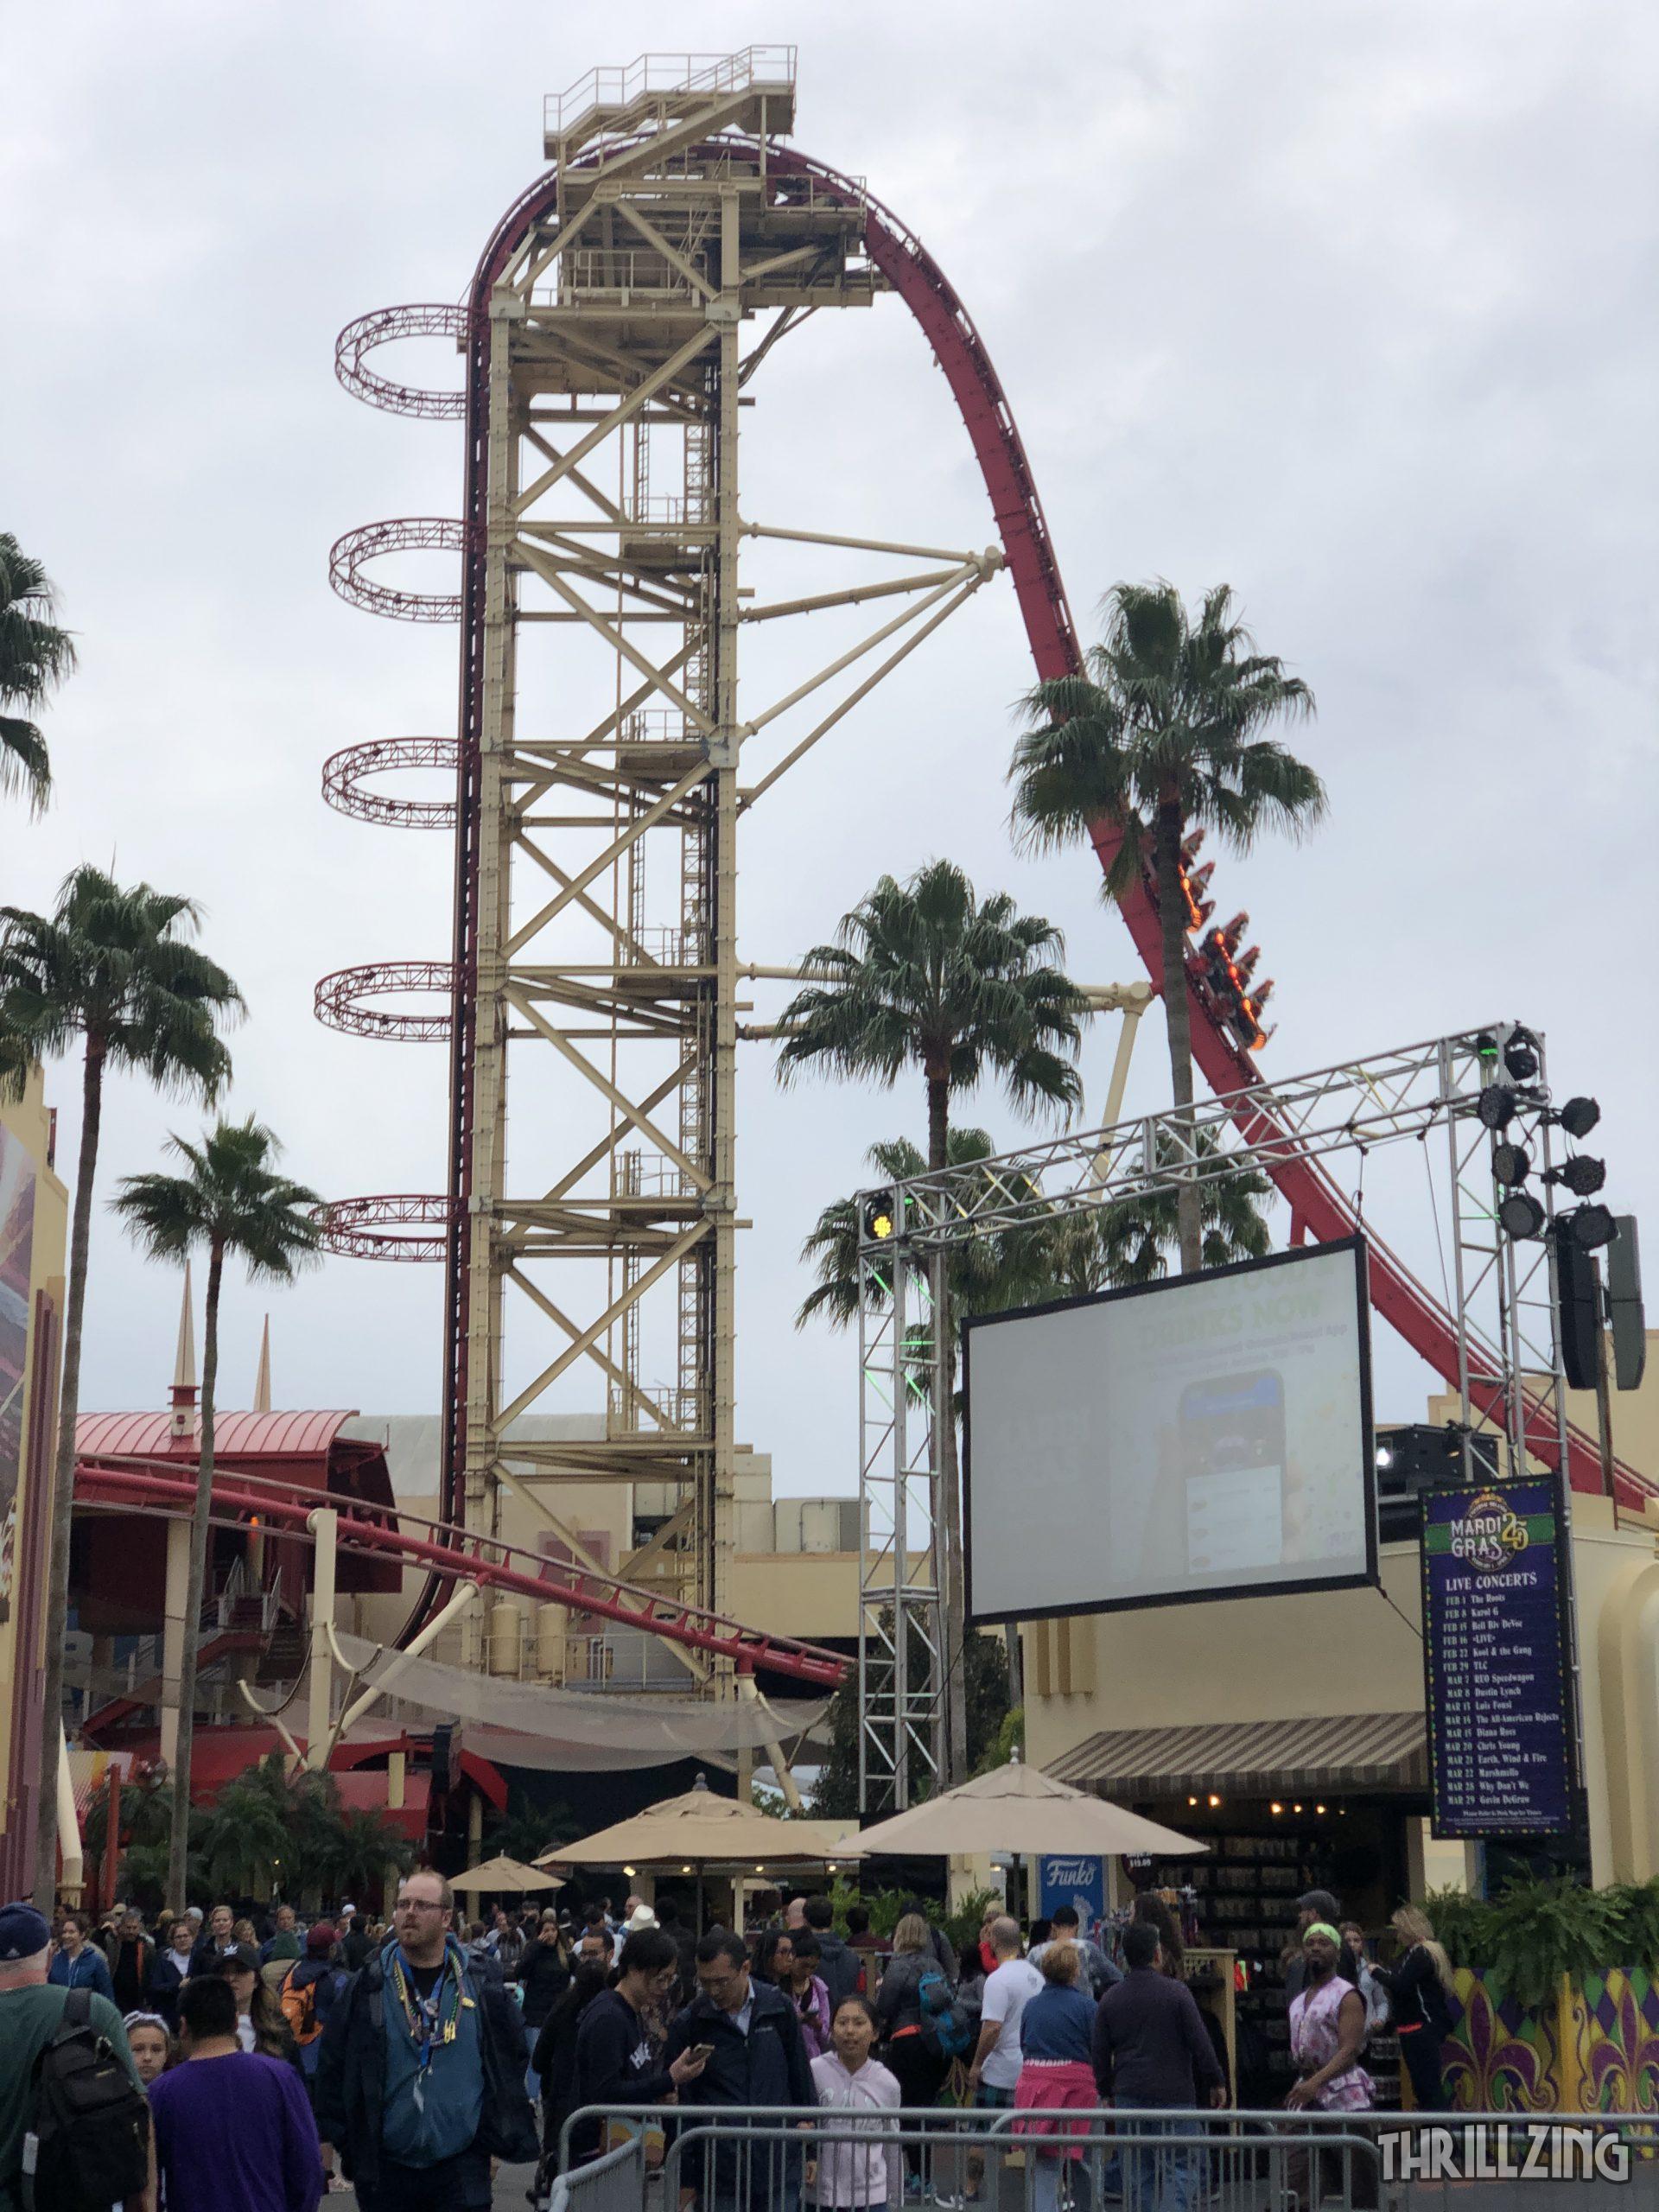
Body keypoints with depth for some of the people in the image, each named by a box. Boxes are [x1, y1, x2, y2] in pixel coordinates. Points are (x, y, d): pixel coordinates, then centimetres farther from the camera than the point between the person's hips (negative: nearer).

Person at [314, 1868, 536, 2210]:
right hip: (384, 2167, 1)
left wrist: (494, 2138, 5)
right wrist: (341, 2139, 0)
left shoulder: (483, 1989, 2)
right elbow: (333, 2065, 4)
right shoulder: (366, 1989, 1)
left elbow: (509, 2064, 9)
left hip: (461, 2168, -1)